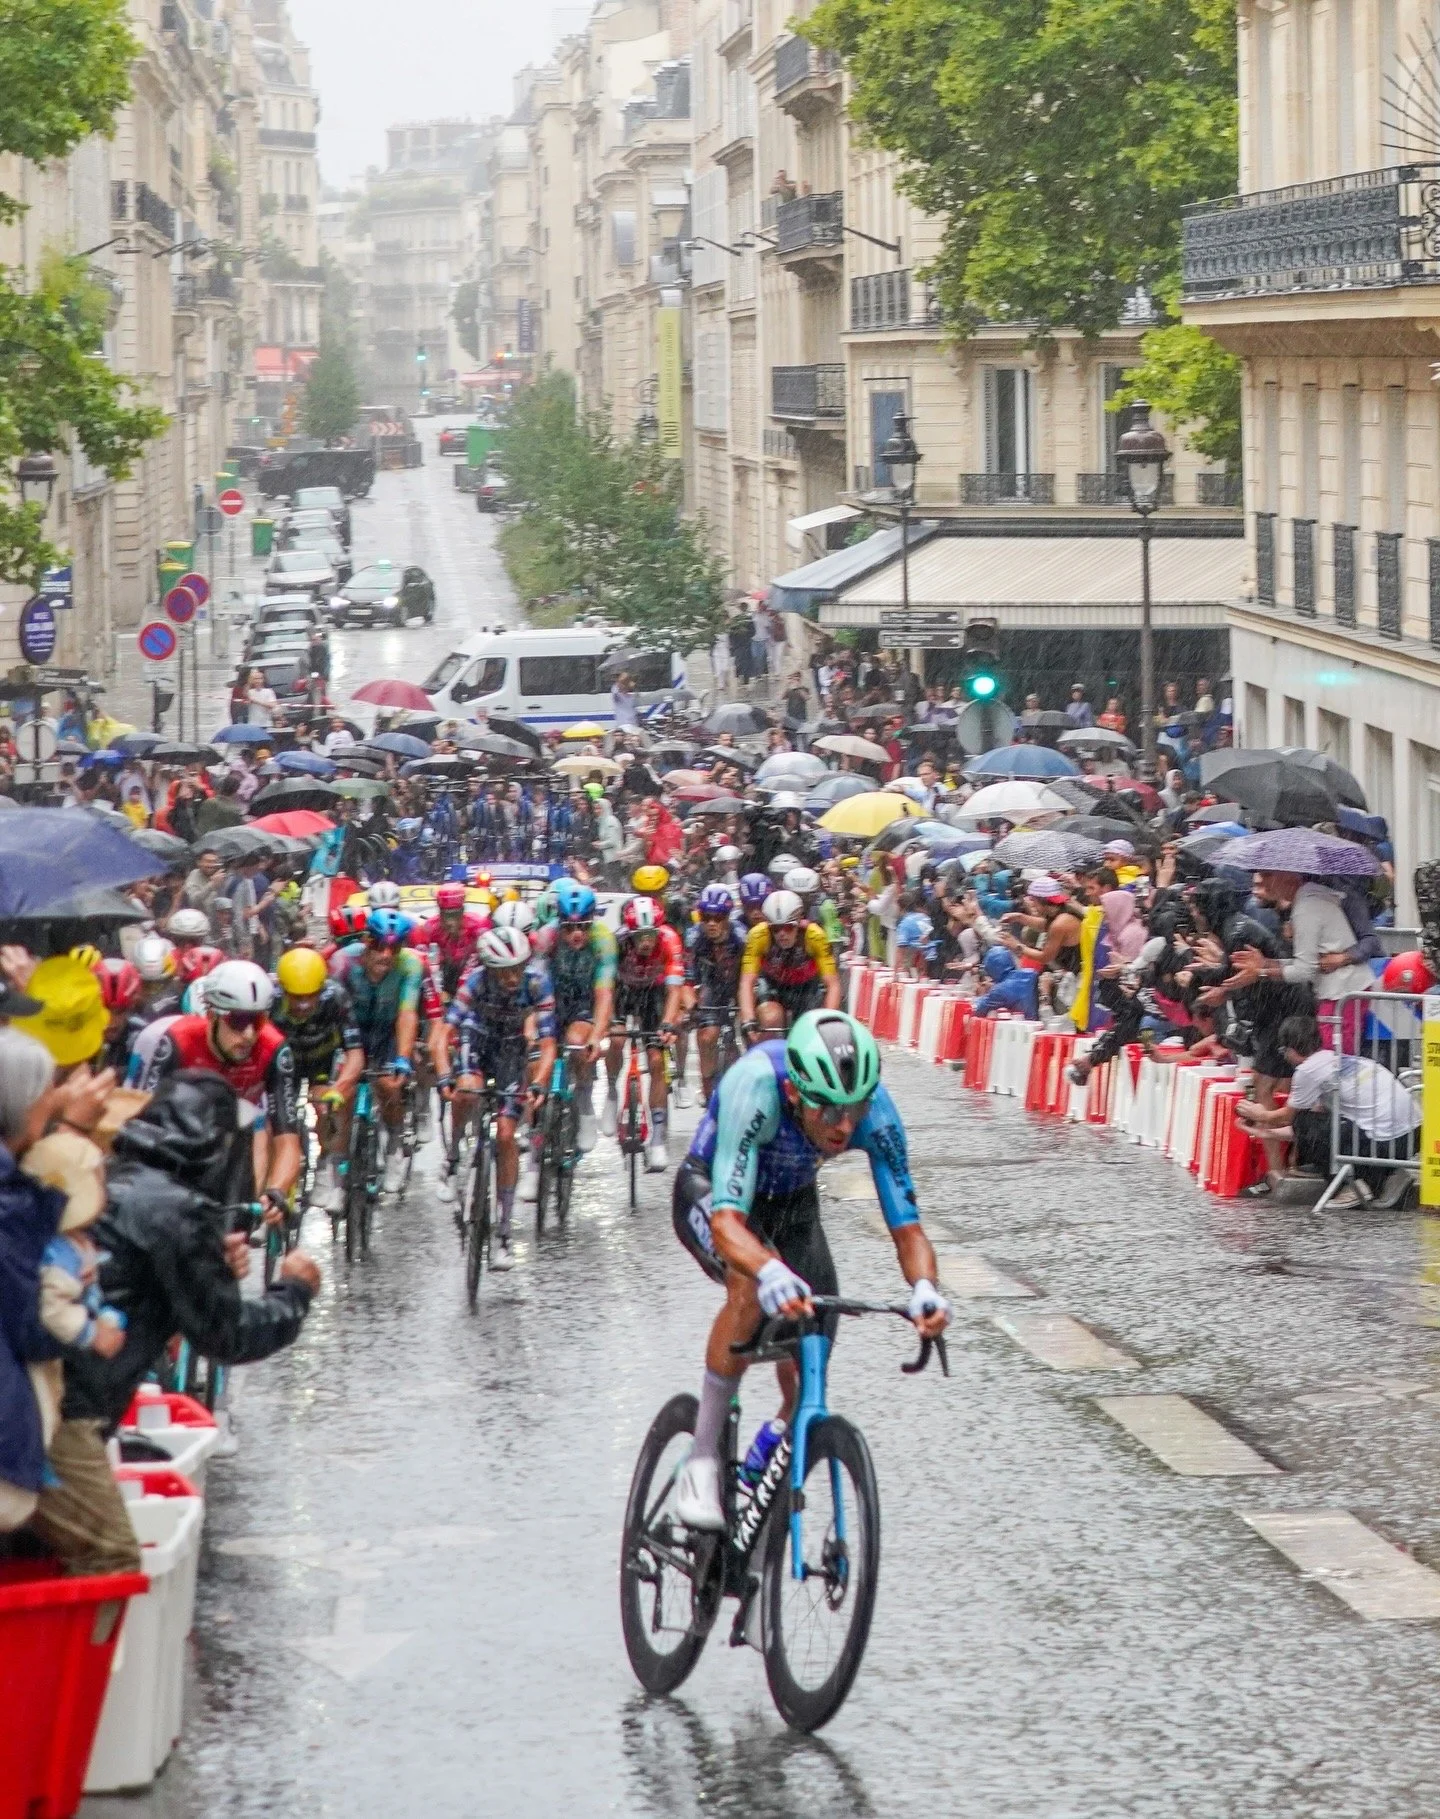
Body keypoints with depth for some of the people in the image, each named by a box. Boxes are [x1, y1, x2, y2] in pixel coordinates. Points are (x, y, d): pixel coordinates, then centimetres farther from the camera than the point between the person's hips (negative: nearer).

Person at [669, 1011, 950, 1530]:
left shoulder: (874, 1111, -30)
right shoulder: (755, 1088, -40)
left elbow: (906, 1225, -25)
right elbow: (727, 1220, -46)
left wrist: (925, 1288, -46)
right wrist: (771, 1272, -66)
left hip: (790, 1200, 4)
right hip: (711, 1191, -4)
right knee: (752, 1288, -36)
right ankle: (702, 1459, -23)